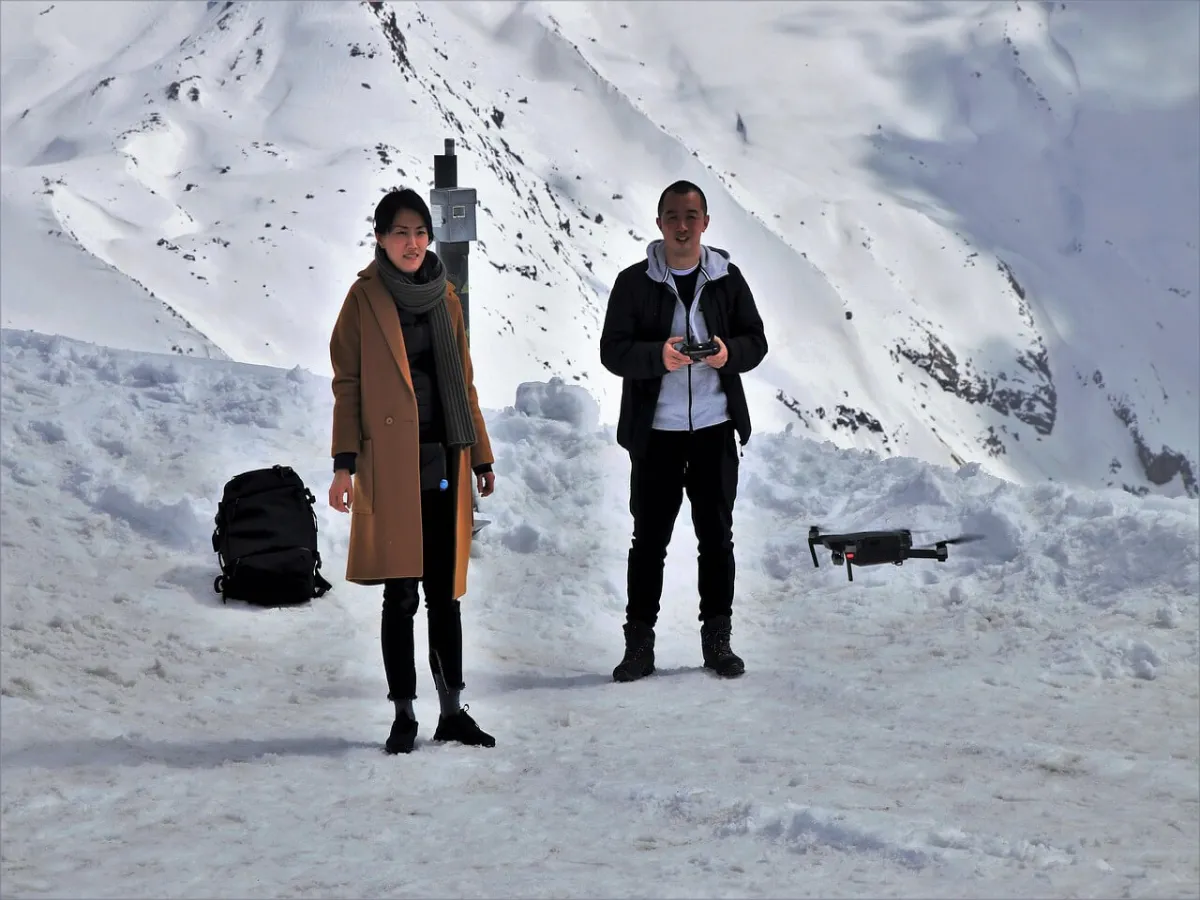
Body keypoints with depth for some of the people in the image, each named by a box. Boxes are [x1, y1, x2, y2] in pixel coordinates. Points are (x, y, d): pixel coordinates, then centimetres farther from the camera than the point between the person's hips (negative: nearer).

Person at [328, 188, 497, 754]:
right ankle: (403, 716, 5)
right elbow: (347, 384, -4)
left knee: (445, 591, 7)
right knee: (401, 593, -2)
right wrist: (345, 464, -10)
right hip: (391, 464, -4)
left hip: (444, 461, 4)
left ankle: (452, 710, 13)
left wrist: (480, 455, 13)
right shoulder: (365, 298, -2)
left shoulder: (445, 299, 12)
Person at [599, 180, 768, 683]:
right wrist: (658, 356, -24)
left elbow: (756, 341, 8)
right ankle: (638, 645, 6)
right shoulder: (634, 282, -1)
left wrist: (729, 352, -15)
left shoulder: (727, 279, 6)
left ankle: (717, 641, 16)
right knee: (649, 537, 1)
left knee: (717, 535, 8)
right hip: (655, 430, -2)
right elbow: (612, 350, -5)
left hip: (716, 428, 2)